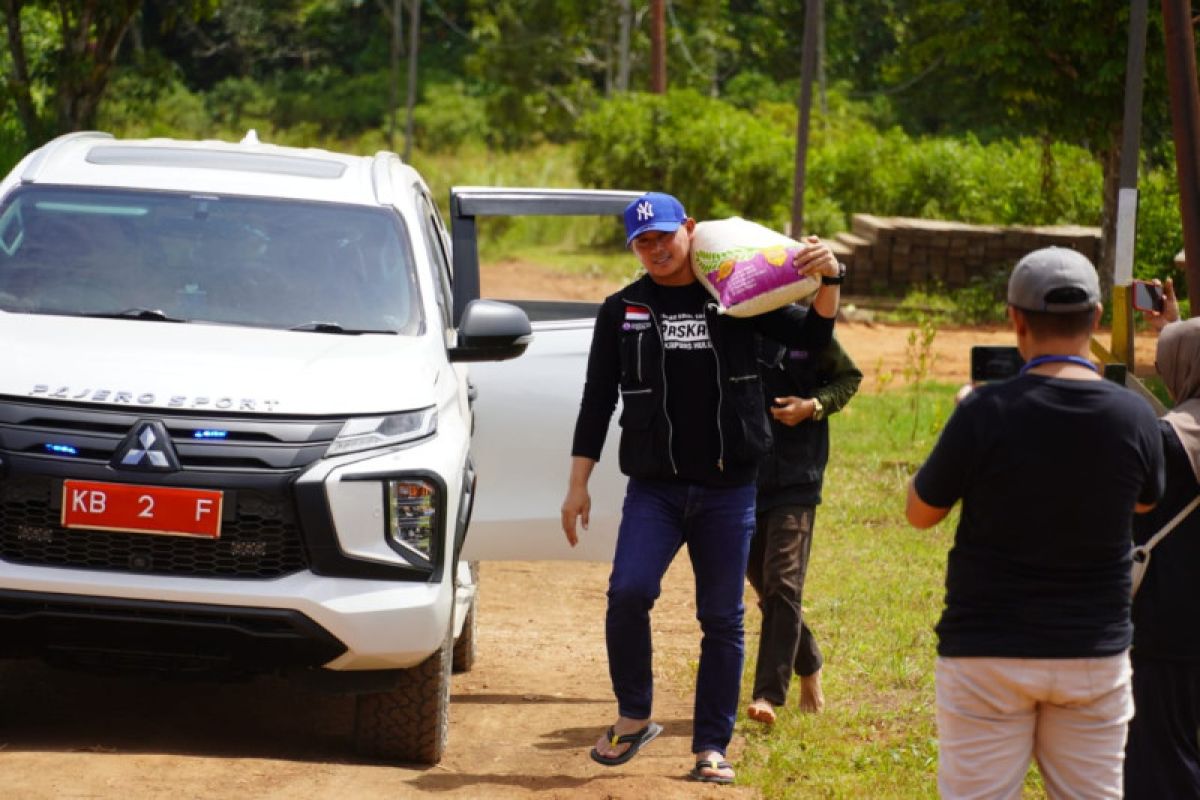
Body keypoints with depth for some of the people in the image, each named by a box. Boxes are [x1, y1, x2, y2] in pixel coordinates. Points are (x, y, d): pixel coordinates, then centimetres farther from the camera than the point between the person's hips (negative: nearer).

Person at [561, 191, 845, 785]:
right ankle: (633, 717, -2)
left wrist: (829, 280, -15)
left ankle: (712, 747, 11)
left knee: (723, 620, 3)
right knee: (628, 592, -21)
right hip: (654, 487, -1)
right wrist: (577, 485, 3)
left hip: (728, 489, 1)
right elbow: (597, 401, 7)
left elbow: (811, 336, 3)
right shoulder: (623, 311, 6)